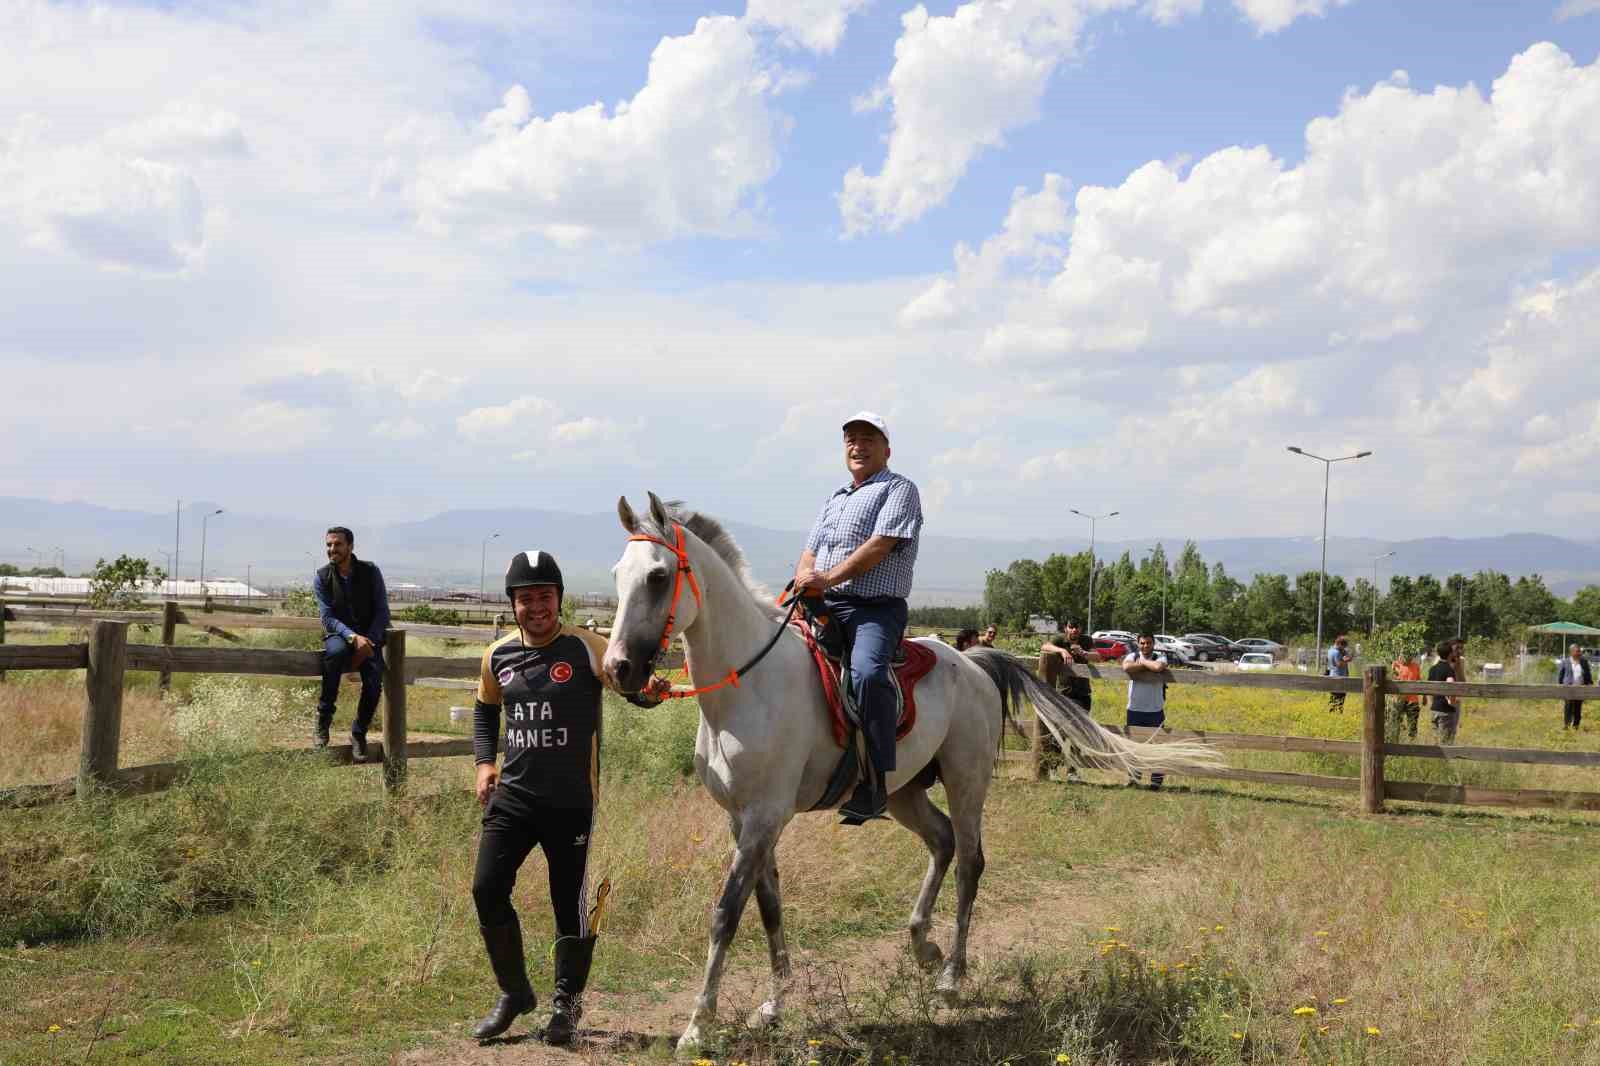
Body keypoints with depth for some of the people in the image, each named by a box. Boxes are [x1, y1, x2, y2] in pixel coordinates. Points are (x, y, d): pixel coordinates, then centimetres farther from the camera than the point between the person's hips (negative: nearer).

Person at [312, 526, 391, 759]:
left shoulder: (370, 572, -1)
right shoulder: (322, 578, -1)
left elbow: (382, 612, -3)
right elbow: (328, 618, -9)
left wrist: (368, 643, -16)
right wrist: (353, 637, -26)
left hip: (369, 637, 1)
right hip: (338, 635, -1)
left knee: (374, 681, -27)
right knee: (336, 651, -37)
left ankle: (359, 733, -4)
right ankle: (322, 724, -28)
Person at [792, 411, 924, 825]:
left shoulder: (899, 489, 4)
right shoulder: (835, 498, 27)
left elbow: (880, 545, -10)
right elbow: (810, 552, 23)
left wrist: (828, 578, -18)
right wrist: (805, 576, -2)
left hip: (874, 608, -8)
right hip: (821, 605, 8)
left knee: (866, 671, -35)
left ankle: (875, 786, -32)